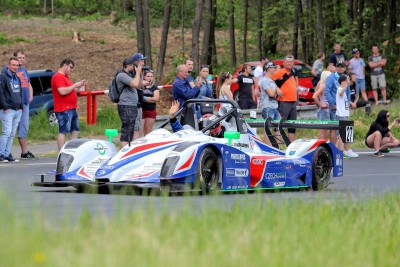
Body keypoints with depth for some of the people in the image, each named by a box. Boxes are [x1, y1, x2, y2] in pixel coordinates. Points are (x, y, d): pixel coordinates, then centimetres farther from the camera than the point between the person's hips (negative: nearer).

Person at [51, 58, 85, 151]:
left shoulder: (65, 77, 21)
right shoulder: (58, 77, -12)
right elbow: (63, 91, -24)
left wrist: (79, 86, 12)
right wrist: (75, 85, -15)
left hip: (72, 109, 11)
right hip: (64, 110, -11)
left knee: (75, 131, 12)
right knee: (63, 132, -9)